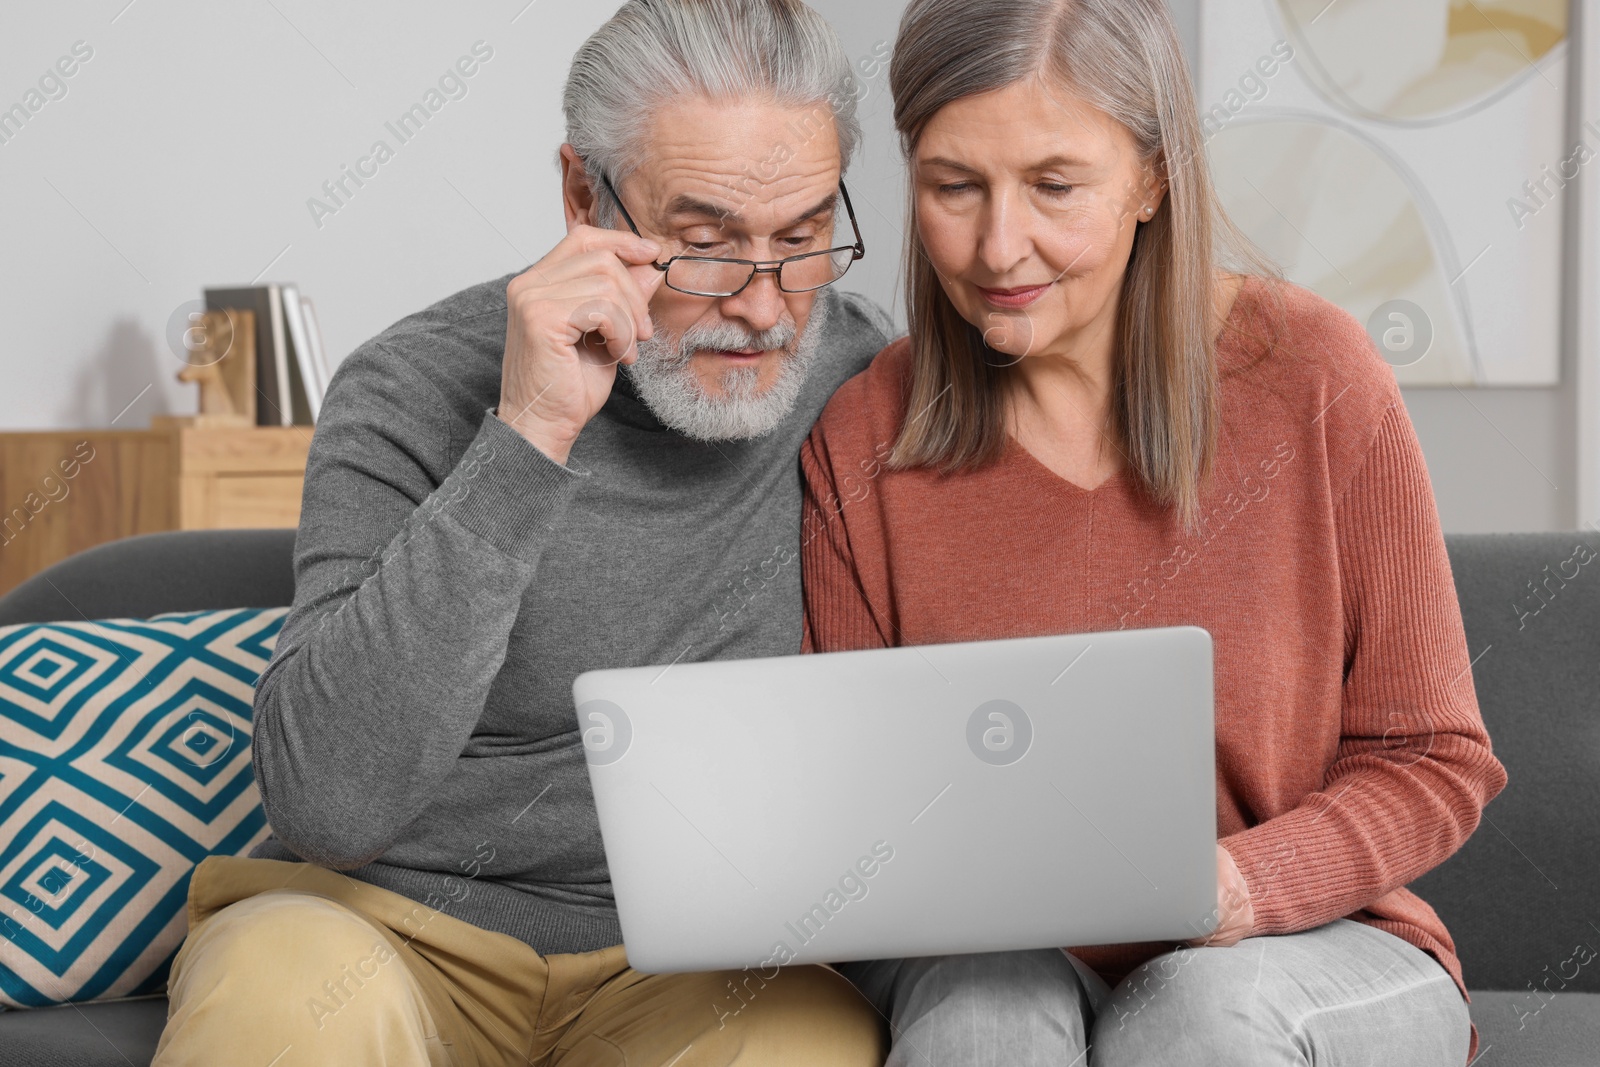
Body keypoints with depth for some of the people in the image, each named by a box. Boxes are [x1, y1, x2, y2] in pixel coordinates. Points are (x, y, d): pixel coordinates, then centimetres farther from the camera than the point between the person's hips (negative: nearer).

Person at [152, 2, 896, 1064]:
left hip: (684, 962, 2)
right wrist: (526, 440, -30)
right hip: (397, 926, -2)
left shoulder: (865, 372, -1)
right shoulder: (413, 395, -12)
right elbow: (325, 805, -26)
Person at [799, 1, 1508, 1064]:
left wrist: (1236, 886, -22)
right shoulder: (864, 441, -2)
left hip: (1307, 950, 0)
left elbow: (1432, 766, -4)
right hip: (988, 957, 1)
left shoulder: (1310, 375, -9)